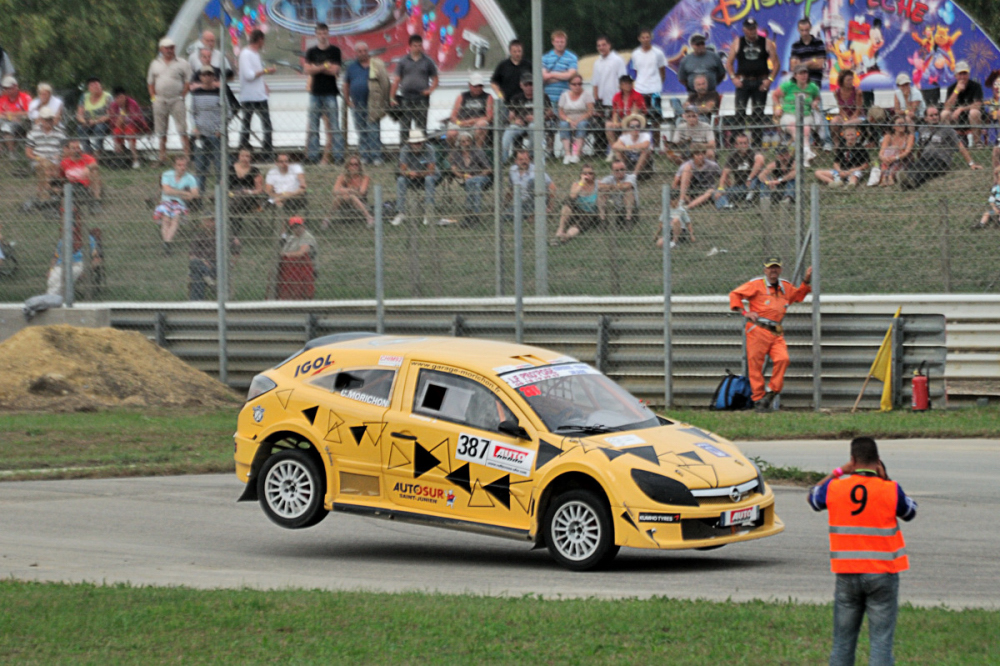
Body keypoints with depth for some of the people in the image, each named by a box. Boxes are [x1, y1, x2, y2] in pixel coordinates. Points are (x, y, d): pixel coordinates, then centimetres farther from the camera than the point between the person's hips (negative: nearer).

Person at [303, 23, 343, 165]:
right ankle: (312, 156, 5)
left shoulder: (334, 51, 4)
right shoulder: (311, 51, 11)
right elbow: (307, 70, 0)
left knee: (333, 126, -5)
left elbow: (335, 70, -6)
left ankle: (338, 156, -5)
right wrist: (325, 67, -10)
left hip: (330, 93, -3)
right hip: (315, 93, 3)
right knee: (313, 127, 2)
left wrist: (316, 68, -6)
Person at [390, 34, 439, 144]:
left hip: (421, 99, 0)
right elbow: (396, 80, 6)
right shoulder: (403, 62, 8)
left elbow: (435, 79, 12)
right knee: (404, 127, 1)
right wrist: (392, 98, -1)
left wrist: (430, 90, -8)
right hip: (406, 99, 0)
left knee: (421, 127, 0)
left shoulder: (428, 62, 9)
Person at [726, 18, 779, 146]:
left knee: (758, 114, 2)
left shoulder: (766, 43, 4)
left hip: (760, 83, 0)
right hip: (743, 81, 0)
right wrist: (734, 78, -6)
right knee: (740, 112, -7)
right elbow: (729, 63, 8)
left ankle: (757, 143, 7)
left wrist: (770, 79, -7)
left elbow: (776, 63, 4)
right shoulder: (738, 43, 6)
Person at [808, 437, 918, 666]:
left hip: (847, 575, 2)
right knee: (881, 640, -1)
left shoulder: (835, 487, -4)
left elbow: (814, 497, 18)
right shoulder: (890, 490, -10)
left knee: (843, 640, 12)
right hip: (882, 574, -2)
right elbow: (910, 512, 10)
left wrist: (839, 471, 20)